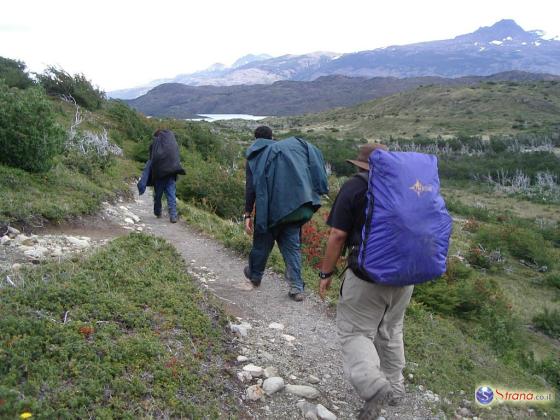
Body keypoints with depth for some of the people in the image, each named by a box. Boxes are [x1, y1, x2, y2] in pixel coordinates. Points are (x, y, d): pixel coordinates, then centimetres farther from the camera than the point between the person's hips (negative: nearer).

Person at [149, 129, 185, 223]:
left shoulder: (155, 142, 4)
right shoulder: (173, 142, 13)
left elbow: (152, 158, 3)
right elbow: (178, 157, 10)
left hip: (159, 170, -2)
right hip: (172, 171, 2)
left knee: (158, 193, 13)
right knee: (171, 193, 1)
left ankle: (158, 212, 26)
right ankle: (173, 215, -9)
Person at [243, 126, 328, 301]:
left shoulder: (255, 157, 4)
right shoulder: (288, 147, 14)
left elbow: (250, 188, -4)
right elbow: (314, 153, 3)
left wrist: (247, 214, -4)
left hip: (271, 209, -2)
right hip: (295, 206, 2)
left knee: (262, 241, 18)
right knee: (292, 245, 8)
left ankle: (255, 275, 38)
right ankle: (297, 288, 3)